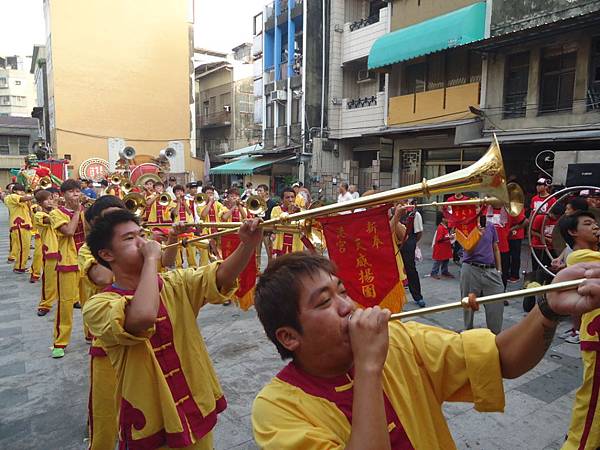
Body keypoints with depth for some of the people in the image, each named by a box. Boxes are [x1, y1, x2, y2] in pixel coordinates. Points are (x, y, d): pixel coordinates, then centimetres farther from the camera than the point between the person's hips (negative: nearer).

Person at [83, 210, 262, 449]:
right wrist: (151, 258, -25)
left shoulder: (175, 283, -1)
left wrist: (248, 243, -34)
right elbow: (143, 316, -37)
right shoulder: (98, 305, -16)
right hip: (150, 426, -4)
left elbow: (221, 277, -17)